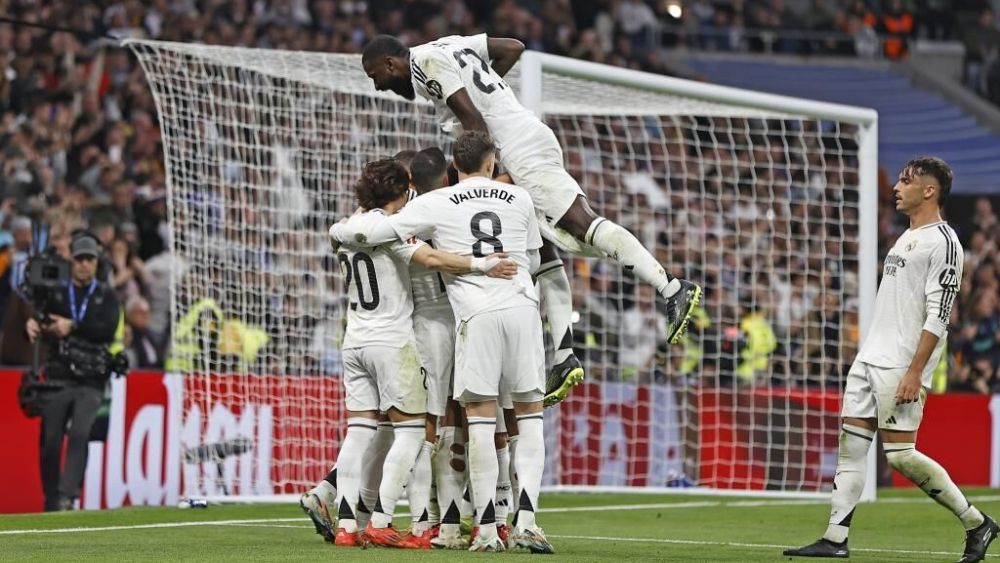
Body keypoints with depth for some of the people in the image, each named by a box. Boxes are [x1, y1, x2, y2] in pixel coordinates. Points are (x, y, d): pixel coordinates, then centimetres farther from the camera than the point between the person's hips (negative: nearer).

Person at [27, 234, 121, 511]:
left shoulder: (106, 296, 8)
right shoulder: (56, 293, 10)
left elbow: (108, 330, -8)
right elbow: (43, 327, 1)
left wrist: (73, 327, -20)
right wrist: (32, 326, -23)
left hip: (90, 383, -1)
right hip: (57, 379, 1)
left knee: (79, 434, -19)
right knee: (50, 441, 0)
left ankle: (67, 497, -24)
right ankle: (51, 502, 11)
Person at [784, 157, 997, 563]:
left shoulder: (942, 242, -11)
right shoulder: (906, 238, 19)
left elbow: (938, 315, -17)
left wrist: (914, 372, -23)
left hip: (902, 365, -9)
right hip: (870, 359, 9)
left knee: (900, 454, -11)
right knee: (850, 446, 3)